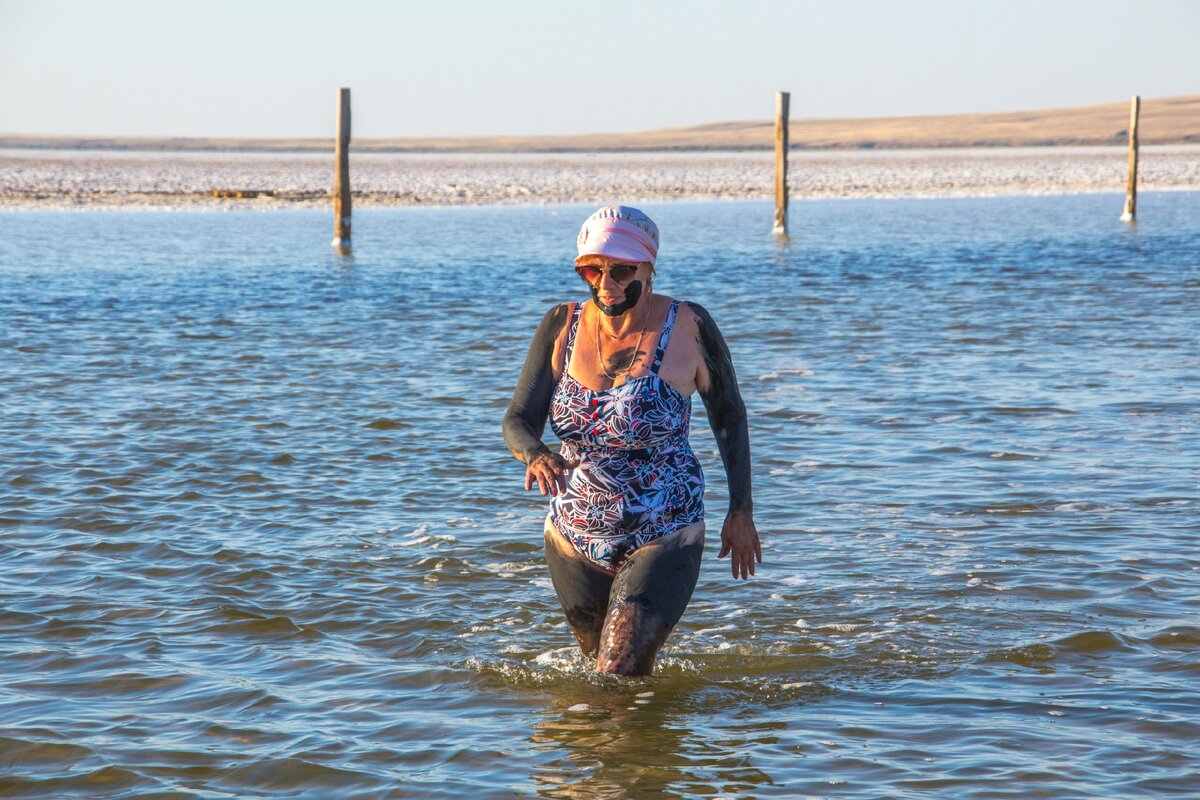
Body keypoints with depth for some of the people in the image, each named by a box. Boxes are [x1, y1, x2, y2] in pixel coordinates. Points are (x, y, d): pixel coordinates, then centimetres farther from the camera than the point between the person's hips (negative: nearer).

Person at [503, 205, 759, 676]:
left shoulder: (687, 327, -12)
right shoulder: (561, 327, -5)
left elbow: (728, 414, 2)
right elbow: (518, 421, -8)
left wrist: (741, 511, 3)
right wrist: (533, 455, -32)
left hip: (664, 538, -4)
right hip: (574, 540, 4)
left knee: (620, 677, -19)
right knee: (598, 661, 24)